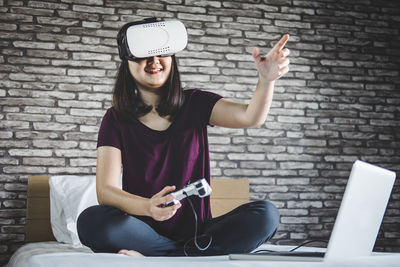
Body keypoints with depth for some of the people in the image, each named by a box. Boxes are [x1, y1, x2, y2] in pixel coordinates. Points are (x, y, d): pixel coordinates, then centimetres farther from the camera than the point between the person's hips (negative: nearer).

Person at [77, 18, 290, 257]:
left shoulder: (194, 104, 7)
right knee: (92, 221, -31)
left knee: (265, 215, -23)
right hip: (144, 232, -1)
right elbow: (106, 190, -10)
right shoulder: (116, 119, 2)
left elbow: (251, 117, -10)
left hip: (196, 229, 2)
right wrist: (148, 207, -31)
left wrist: (266, 79, -31)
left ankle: (154, 260, -24)